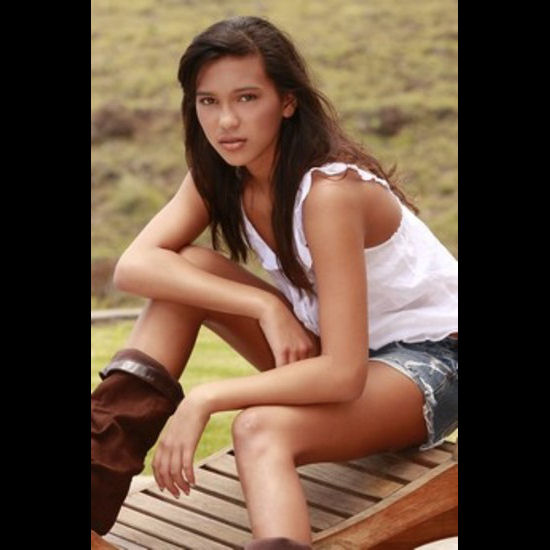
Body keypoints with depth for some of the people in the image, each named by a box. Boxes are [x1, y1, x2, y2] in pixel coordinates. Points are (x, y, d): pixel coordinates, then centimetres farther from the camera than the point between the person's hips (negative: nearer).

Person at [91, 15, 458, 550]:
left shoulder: (329, 190, -29)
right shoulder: (218, 175, -6)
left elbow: (343, 375, -32)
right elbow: (133, 266, -20)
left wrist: (204, 399, -33)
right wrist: (266, 306, -29)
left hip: (426, 362, -7)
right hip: (330, 348, 8)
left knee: (261, 428, -36)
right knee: (183, 271, -11)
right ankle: (107, 458, -18)